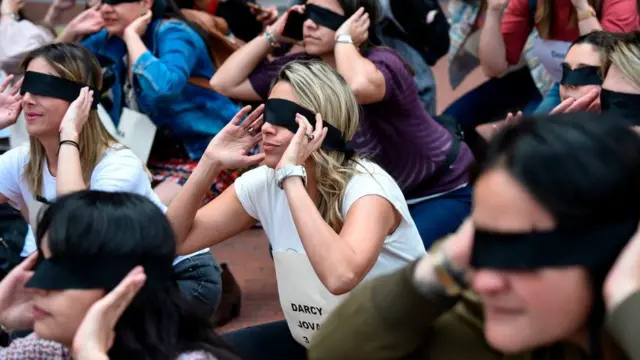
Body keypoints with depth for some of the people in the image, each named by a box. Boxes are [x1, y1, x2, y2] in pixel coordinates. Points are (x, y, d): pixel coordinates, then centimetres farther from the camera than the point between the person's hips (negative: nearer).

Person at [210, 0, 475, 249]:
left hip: (444, 191, -6)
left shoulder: (382, 63, -28)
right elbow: (224, 83, -9)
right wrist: (273, 34, -15)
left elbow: (359, 87, -54)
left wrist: (343, 39, -36)